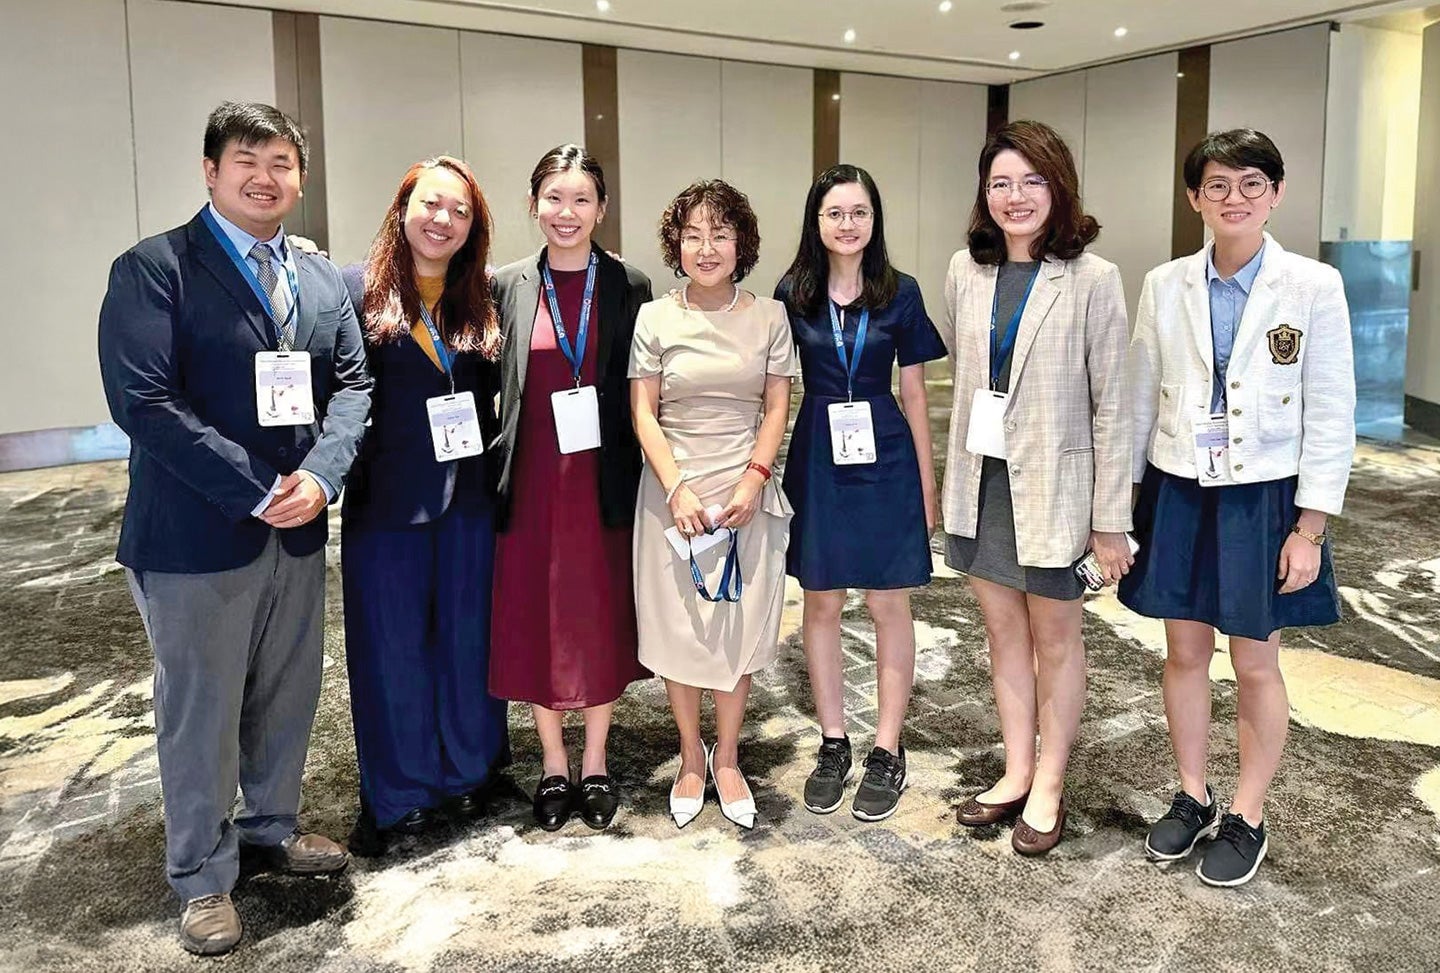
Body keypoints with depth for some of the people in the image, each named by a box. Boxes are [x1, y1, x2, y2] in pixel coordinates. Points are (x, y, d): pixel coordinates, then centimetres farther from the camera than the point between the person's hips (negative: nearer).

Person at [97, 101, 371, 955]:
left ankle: (273, 825, 41)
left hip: (301, 530, 5)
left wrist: (321, 475, -13)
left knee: (289, 696, 18)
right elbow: (143, 401, -17)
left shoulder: (322, 278, 11)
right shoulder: (152, 269, -8)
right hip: (196, 535, -5)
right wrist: (258, 490, -20)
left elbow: (352, 383, 6)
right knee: (200, 713, 8)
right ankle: (202, 876, 27)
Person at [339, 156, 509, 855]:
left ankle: (466, 770, 33)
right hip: (387, 501, -3)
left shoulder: (482, 300, 7)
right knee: (393, 645, 9)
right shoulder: (356, 291, -6)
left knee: (467, 636, 14)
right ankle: (400, 792, 26)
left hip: (468, 498, 4)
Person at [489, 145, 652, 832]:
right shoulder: (507, 287, 3)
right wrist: (492, 466, -2)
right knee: (535, 620, 8)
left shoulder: (628, 286, 1)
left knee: (603, 619, 9)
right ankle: (554, 765, 26)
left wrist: (651, 481, -3)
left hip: (604, 482, 0)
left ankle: (595, 762, 26)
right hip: (532, 483, 1)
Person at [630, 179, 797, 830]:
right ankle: (690, 759, 25)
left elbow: (777, 408, 2)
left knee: (739, 630, 6)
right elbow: (643, 414, -1)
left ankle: (727, 760, 24)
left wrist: (753, 480, -11)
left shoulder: (769, 317, 2)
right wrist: (678, 487, -12)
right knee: (677, 629, 6)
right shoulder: (654, 319, 0)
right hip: (675, 491, 0)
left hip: (747, 493, 1)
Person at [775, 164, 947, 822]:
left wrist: (926, 479, 3)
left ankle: (888, 751, 17)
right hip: (818, 459, 1)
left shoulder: (900, 293, -1)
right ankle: (833, 744, 23)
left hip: (886, 459, -1)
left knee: (889, 603, 4)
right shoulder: (792, 293, 1)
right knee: (821, 602, 8)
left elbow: (913, 391, 4)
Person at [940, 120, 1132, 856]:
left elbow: (1111, 406, -10)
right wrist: (953, 479, 7)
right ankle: (1016, 773, 30)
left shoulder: (1092, 279, -11)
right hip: (980, 480, 4)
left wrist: (1110, 520, -11)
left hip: (1053, 485, -4)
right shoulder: (966, 271, 1)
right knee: (1003, 634, 14)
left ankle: (1048, 787, 27)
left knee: (1054, 637, 11)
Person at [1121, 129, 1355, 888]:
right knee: (1184, 654, 13)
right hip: (1177, 494, 3)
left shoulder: (1313, 286, -8)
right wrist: (1117, 507, 5)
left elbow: (1331, 417, -7)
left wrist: (1308, 529, -9)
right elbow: (1140, 400, 5)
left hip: (1263, 499, -2)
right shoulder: (1165, 285, 0)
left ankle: (1247, 817, 26)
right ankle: (1192, 796, 32)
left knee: (1255, 665, 8)